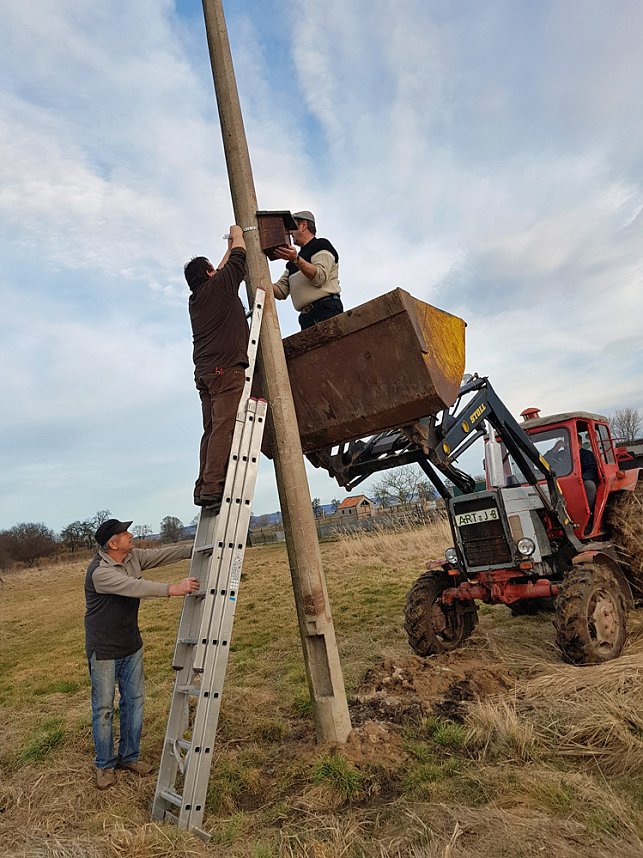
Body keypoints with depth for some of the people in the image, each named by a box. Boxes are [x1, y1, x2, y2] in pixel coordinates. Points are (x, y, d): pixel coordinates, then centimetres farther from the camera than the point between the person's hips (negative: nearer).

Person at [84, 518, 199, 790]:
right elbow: (134, 587, -38)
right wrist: (172, 589, -46)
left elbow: (161, 554, -2)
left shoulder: (133, 557, -3)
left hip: (131, 646, 7)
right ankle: (105, 765, 24)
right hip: (104, 651, -7)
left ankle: (129, 756, 28)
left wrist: (194, 549, -14)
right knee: (104, 708, 6)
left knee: (134, 701, 13)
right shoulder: (99, 571, -27)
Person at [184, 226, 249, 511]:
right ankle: (213, 488, -21)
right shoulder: (220, 285, 4)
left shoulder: (196, 299, 24)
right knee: (224, 427, -14)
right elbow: (239, 257, 16)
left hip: (204, 370, 8)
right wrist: (237, 234, 34)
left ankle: (203, 489, 0)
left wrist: (229, 248, 49)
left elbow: (221, 272, 40)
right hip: (226, 366, -8)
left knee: (212, 430, 5)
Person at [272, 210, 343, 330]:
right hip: (306, 317, 7)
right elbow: (281, 291, 18)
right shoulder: (292, 264, 29)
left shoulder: (321, 245, 9)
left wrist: (296, 259, -18)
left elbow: (320, 278, -9)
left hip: (326, 311, -6)